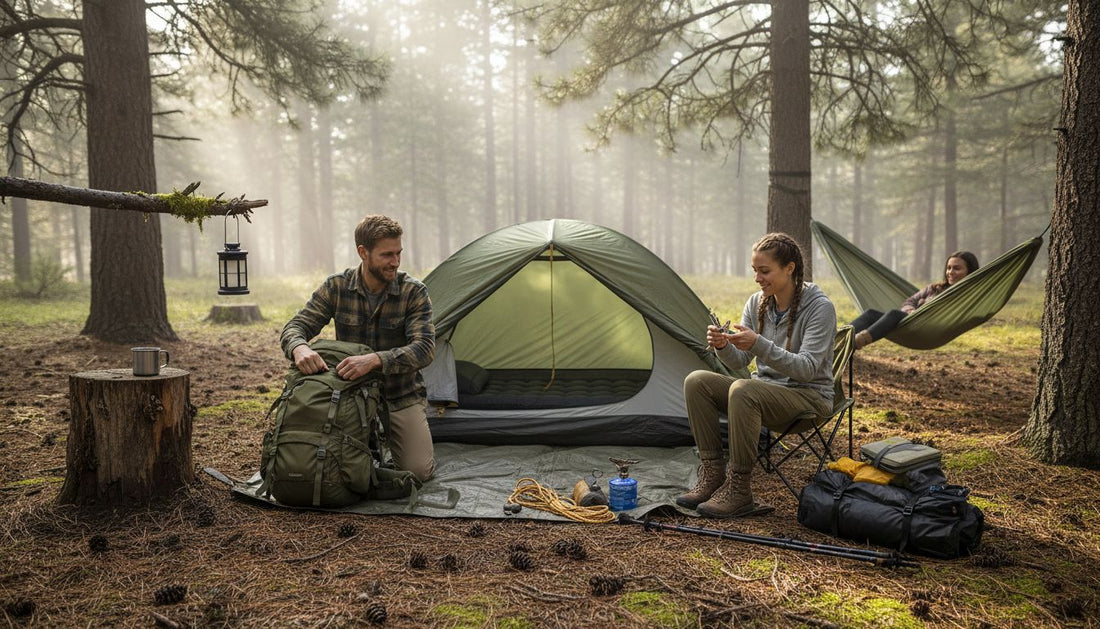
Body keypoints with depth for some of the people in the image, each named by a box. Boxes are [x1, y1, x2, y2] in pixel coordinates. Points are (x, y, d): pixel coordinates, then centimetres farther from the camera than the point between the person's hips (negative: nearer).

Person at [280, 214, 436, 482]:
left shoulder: (413, 292, -15)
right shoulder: (336, 286, -8)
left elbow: (424, 348, -26)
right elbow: (294, 328, -10)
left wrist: (374, 360, -44)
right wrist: (300, 348, -37)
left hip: (401, 397, -1)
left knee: (419, 470, -14)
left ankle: (387, 433, 18)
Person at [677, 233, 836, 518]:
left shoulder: (820, 308, -15)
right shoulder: (756, 303, 3)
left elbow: (806, 369, -24)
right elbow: (739, 361, 3)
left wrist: (758, 344, -34)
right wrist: (723, 346, -20)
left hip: (809, 397, -6)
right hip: (766, 389, 7)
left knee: (742, 390, -35)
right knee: (696, 381, -14)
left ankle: (738, 489, -25)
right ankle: (712, 475, -10)